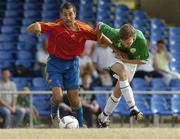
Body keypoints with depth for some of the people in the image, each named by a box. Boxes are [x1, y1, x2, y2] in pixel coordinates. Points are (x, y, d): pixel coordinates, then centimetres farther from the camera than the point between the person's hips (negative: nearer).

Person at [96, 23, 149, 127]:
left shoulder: (141, 41, -33)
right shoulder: (115, 34, -35)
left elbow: (143, 61, -18)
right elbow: (99, 26, -19)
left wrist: (125, 60, -26)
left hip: (131, 61, 2)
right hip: (115, 56, -2)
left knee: (118, 92, 1)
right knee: (122, 72, -35)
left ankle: (103, 118, 23)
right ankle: (133, 108, -38)